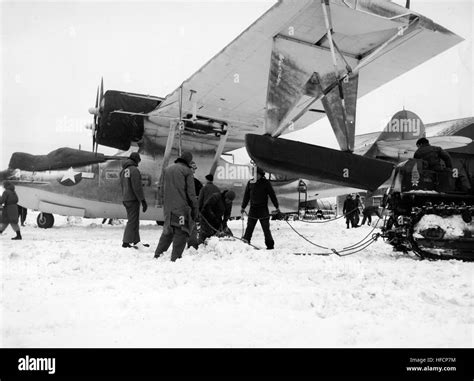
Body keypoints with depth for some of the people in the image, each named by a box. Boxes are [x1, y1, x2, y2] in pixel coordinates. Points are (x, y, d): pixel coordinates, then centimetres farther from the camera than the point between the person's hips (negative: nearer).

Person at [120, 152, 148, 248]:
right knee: (132, 221, -3)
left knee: (133, 220, 15)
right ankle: (126, 242, -3)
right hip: (133, 199, -9)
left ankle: (136, 241, 21)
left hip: (125, 199, 9)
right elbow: (137, 187, -19)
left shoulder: (123, 170, 12)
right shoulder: (134, 170, -15)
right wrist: (143, 201, -17)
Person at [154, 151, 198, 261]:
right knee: (181, 232, 0)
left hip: (168, 207, 7)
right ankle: (175, 257, -2)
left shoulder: (167, 169, 14)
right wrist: (195, 208, -3)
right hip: (182, 207, -7)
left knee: (168, 231, 17)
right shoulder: (187, 171, -6)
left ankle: (158, 254, 17)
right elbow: (191, 192, -8)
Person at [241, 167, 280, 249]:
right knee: (249, 228, 1)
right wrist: (243, 207, 13)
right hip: (253, 210, 3)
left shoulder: (266, 183, -2)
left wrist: (277, 207, -1)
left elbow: (272, 195, 1)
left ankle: (270, 245, 8)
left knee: (266, 229, 1)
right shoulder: (250, 183, 6)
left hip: (263, 210, -2)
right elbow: (246, 195, 14)